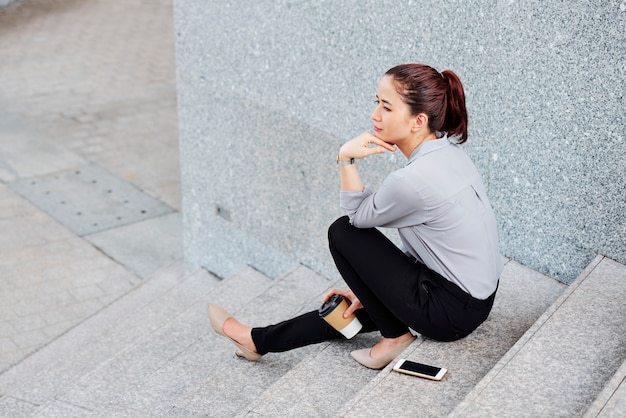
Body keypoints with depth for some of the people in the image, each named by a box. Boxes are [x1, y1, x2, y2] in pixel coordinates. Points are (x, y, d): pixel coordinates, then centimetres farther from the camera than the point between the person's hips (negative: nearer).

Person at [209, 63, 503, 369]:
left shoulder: (414, 180, -27)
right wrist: (371, 288, 13)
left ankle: (394, 335, 7)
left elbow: (359, 215, -8)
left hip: (451, 312, -9)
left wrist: (346, 158, -14)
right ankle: (259, 340, 33)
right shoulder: (446, 148, 1)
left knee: (343, 232, -3)